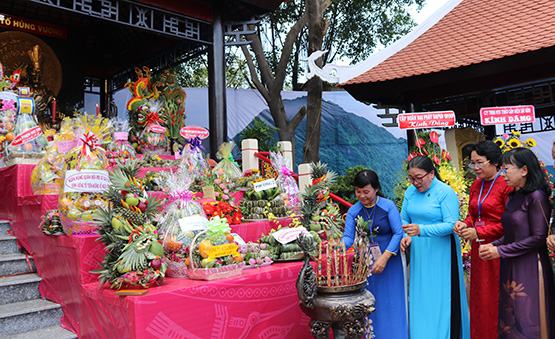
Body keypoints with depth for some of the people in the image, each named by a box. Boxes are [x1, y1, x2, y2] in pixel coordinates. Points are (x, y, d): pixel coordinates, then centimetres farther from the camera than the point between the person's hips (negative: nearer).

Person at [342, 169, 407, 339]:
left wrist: (385, 257, -19)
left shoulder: (388, 206, -7)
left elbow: (398, 233, -10)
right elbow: (348, 236, -6)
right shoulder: (353, 211, 0)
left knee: (390, 304, 6)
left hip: (389, 261, -2)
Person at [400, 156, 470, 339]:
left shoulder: (446, 192, -12)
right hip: (418, 253, 5)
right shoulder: (410, 191, 4)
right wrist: (407, 236, -7)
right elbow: (404, 219, 12)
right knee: (419, 296, 13)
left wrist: (421, 230, -28)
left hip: (441, 253, -5)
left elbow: (451, 225, -18)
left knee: (440, 298, 2)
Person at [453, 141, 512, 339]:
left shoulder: (506, 185, -11)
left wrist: (478, 232, -16)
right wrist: (465, 224, -3)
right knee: (479, 298, 12)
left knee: (495, 299, 1)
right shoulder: (476, 185, 11)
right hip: (478, 250, 7)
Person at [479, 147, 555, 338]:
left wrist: (500, 251, -15)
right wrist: (493, 245, -1)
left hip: (529, 268, -7)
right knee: (508, 320, 13)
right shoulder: (513, 196, 10)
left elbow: (538, 238, -17)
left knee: (527, 322, 3)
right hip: (510, 267, 7)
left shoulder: (536, 196, -13)